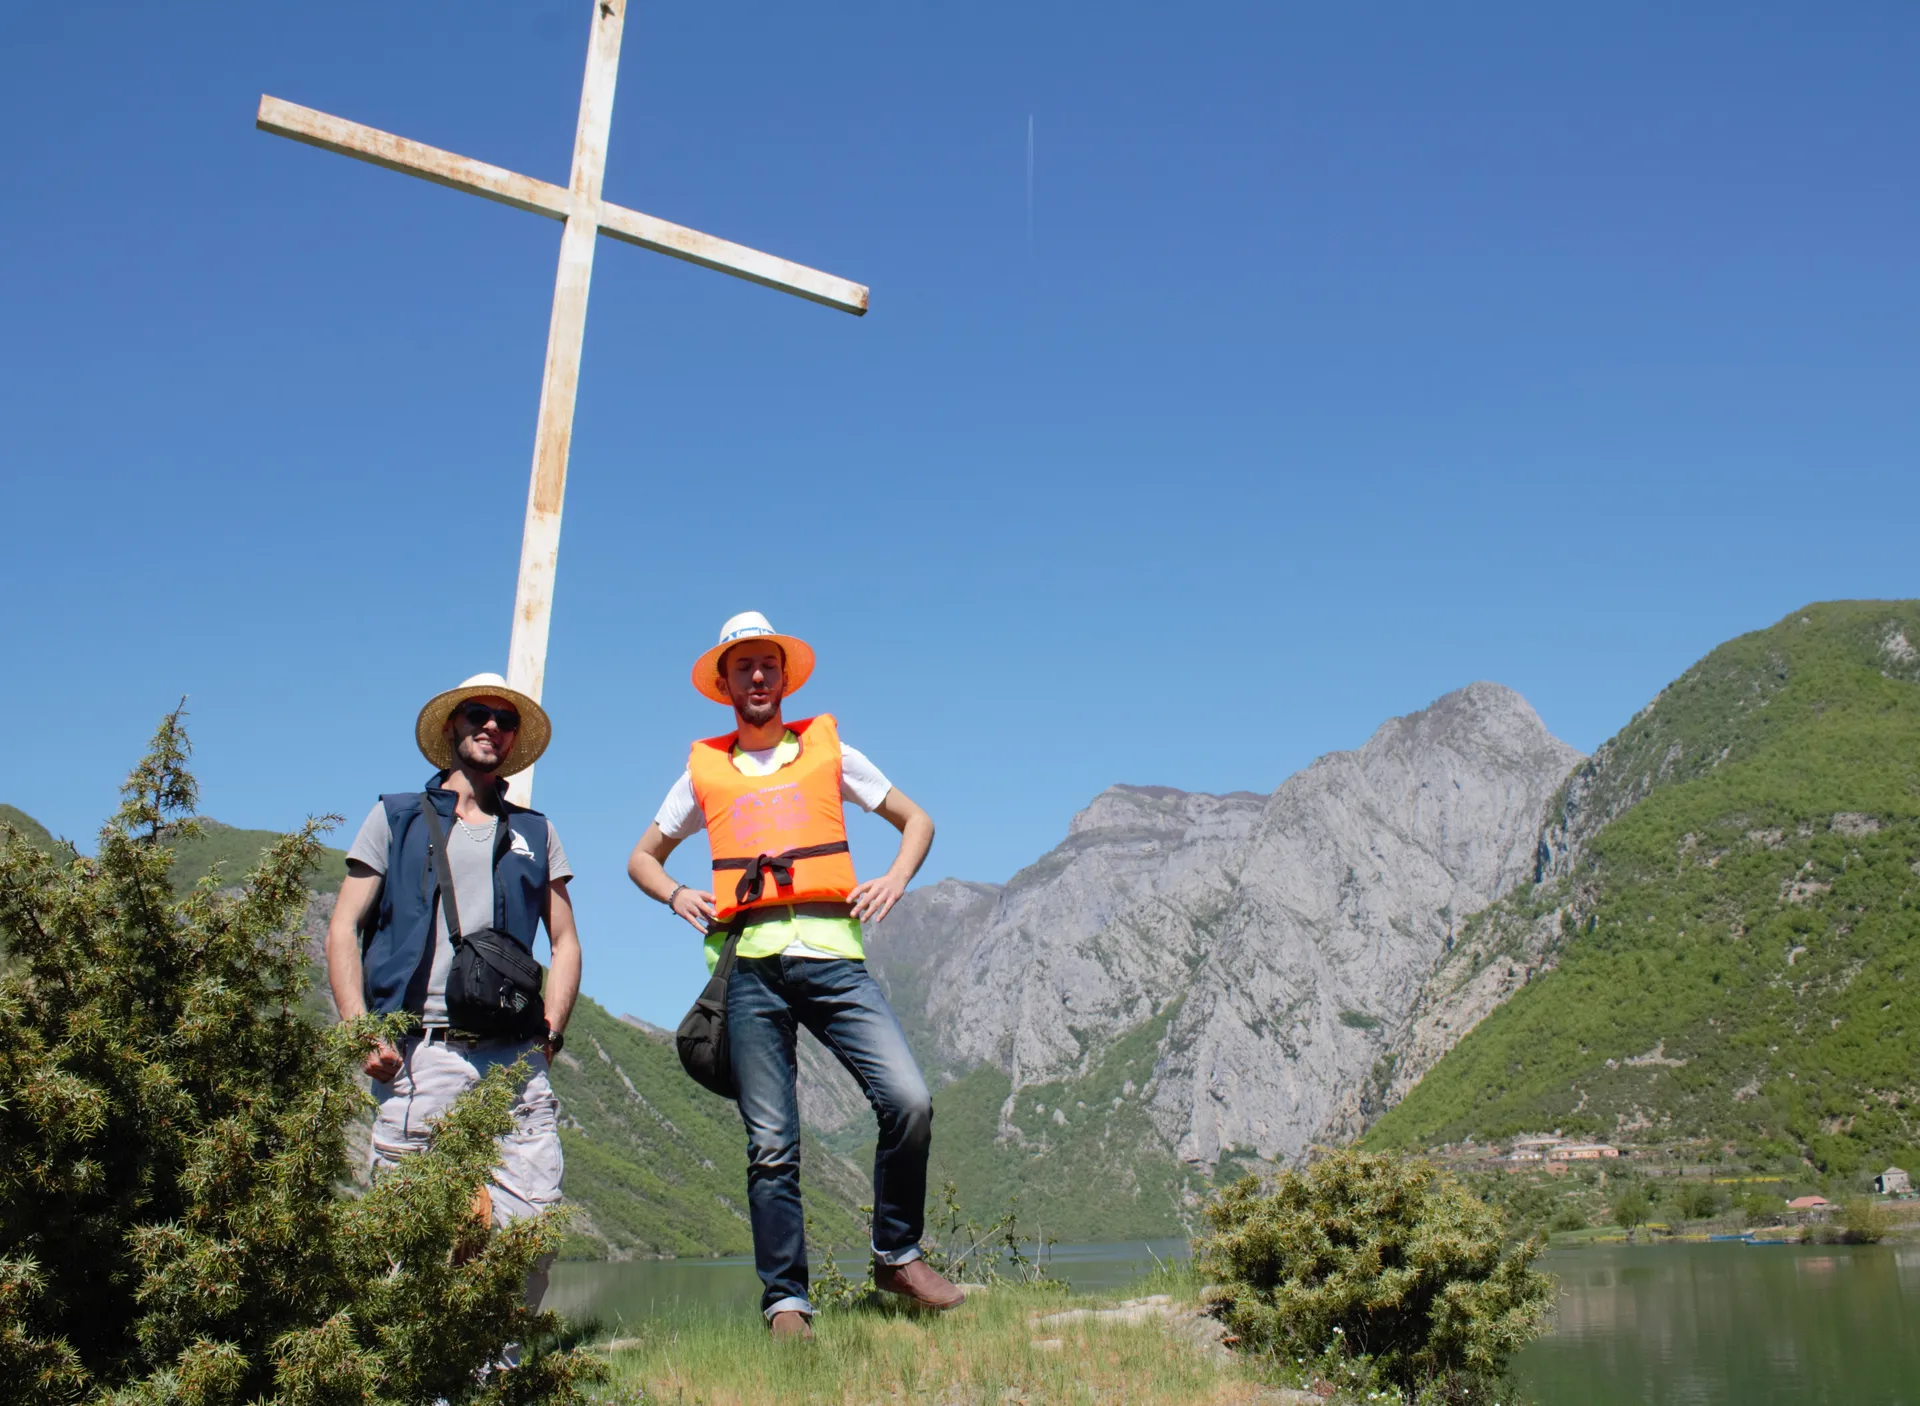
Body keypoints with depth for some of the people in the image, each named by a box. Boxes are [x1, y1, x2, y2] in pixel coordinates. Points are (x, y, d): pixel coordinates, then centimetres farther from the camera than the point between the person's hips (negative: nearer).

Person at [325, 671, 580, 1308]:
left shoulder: (535, 833, 22)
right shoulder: (396, 818, 16)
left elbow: (565, 943, 20)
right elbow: (343, 930, 10)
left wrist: (549, 1030, 4)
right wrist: (362, 1030, -4)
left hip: (514, 1058, 2)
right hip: (421, 1052, -2)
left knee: (536, 1221, -9)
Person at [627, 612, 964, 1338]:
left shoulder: (828, 751, 16)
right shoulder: (704, 770, 17)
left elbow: (916, 820, 20)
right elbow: (642, 856, 25)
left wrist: (895, 878, 1)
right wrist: (676, 895, 4)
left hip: (831, 953, 0)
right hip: (751, 963, 1)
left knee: (908, 1101, -15)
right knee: (771, 1143, 0)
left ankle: (898, 1256, 4)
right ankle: (786, 1300, 8)